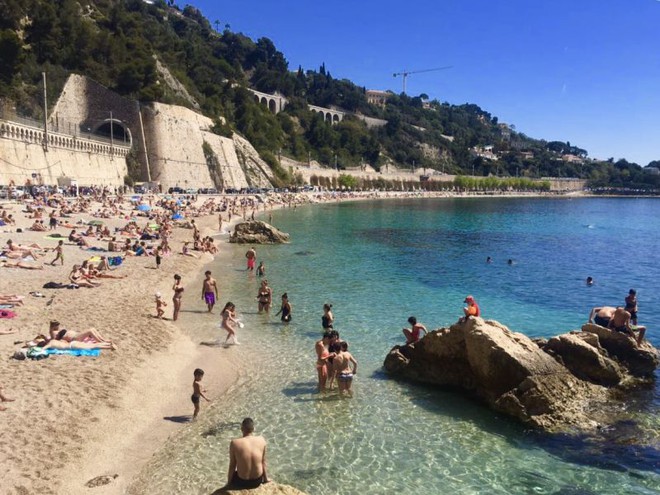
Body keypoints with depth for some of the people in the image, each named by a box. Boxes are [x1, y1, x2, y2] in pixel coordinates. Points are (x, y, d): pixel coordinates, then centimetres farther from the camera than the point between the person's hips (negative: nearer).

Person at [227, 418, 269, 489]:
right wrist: (265, 478, 14)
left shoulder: (235, 443, -21)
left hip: (242, 482, -2)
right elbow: (263, 462, -2)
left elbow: (232, 466, -11)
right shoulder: (261, 440, -14)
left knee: (231, 473, 31)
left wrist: (229, 483, 4)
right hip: (258, 480, 2)